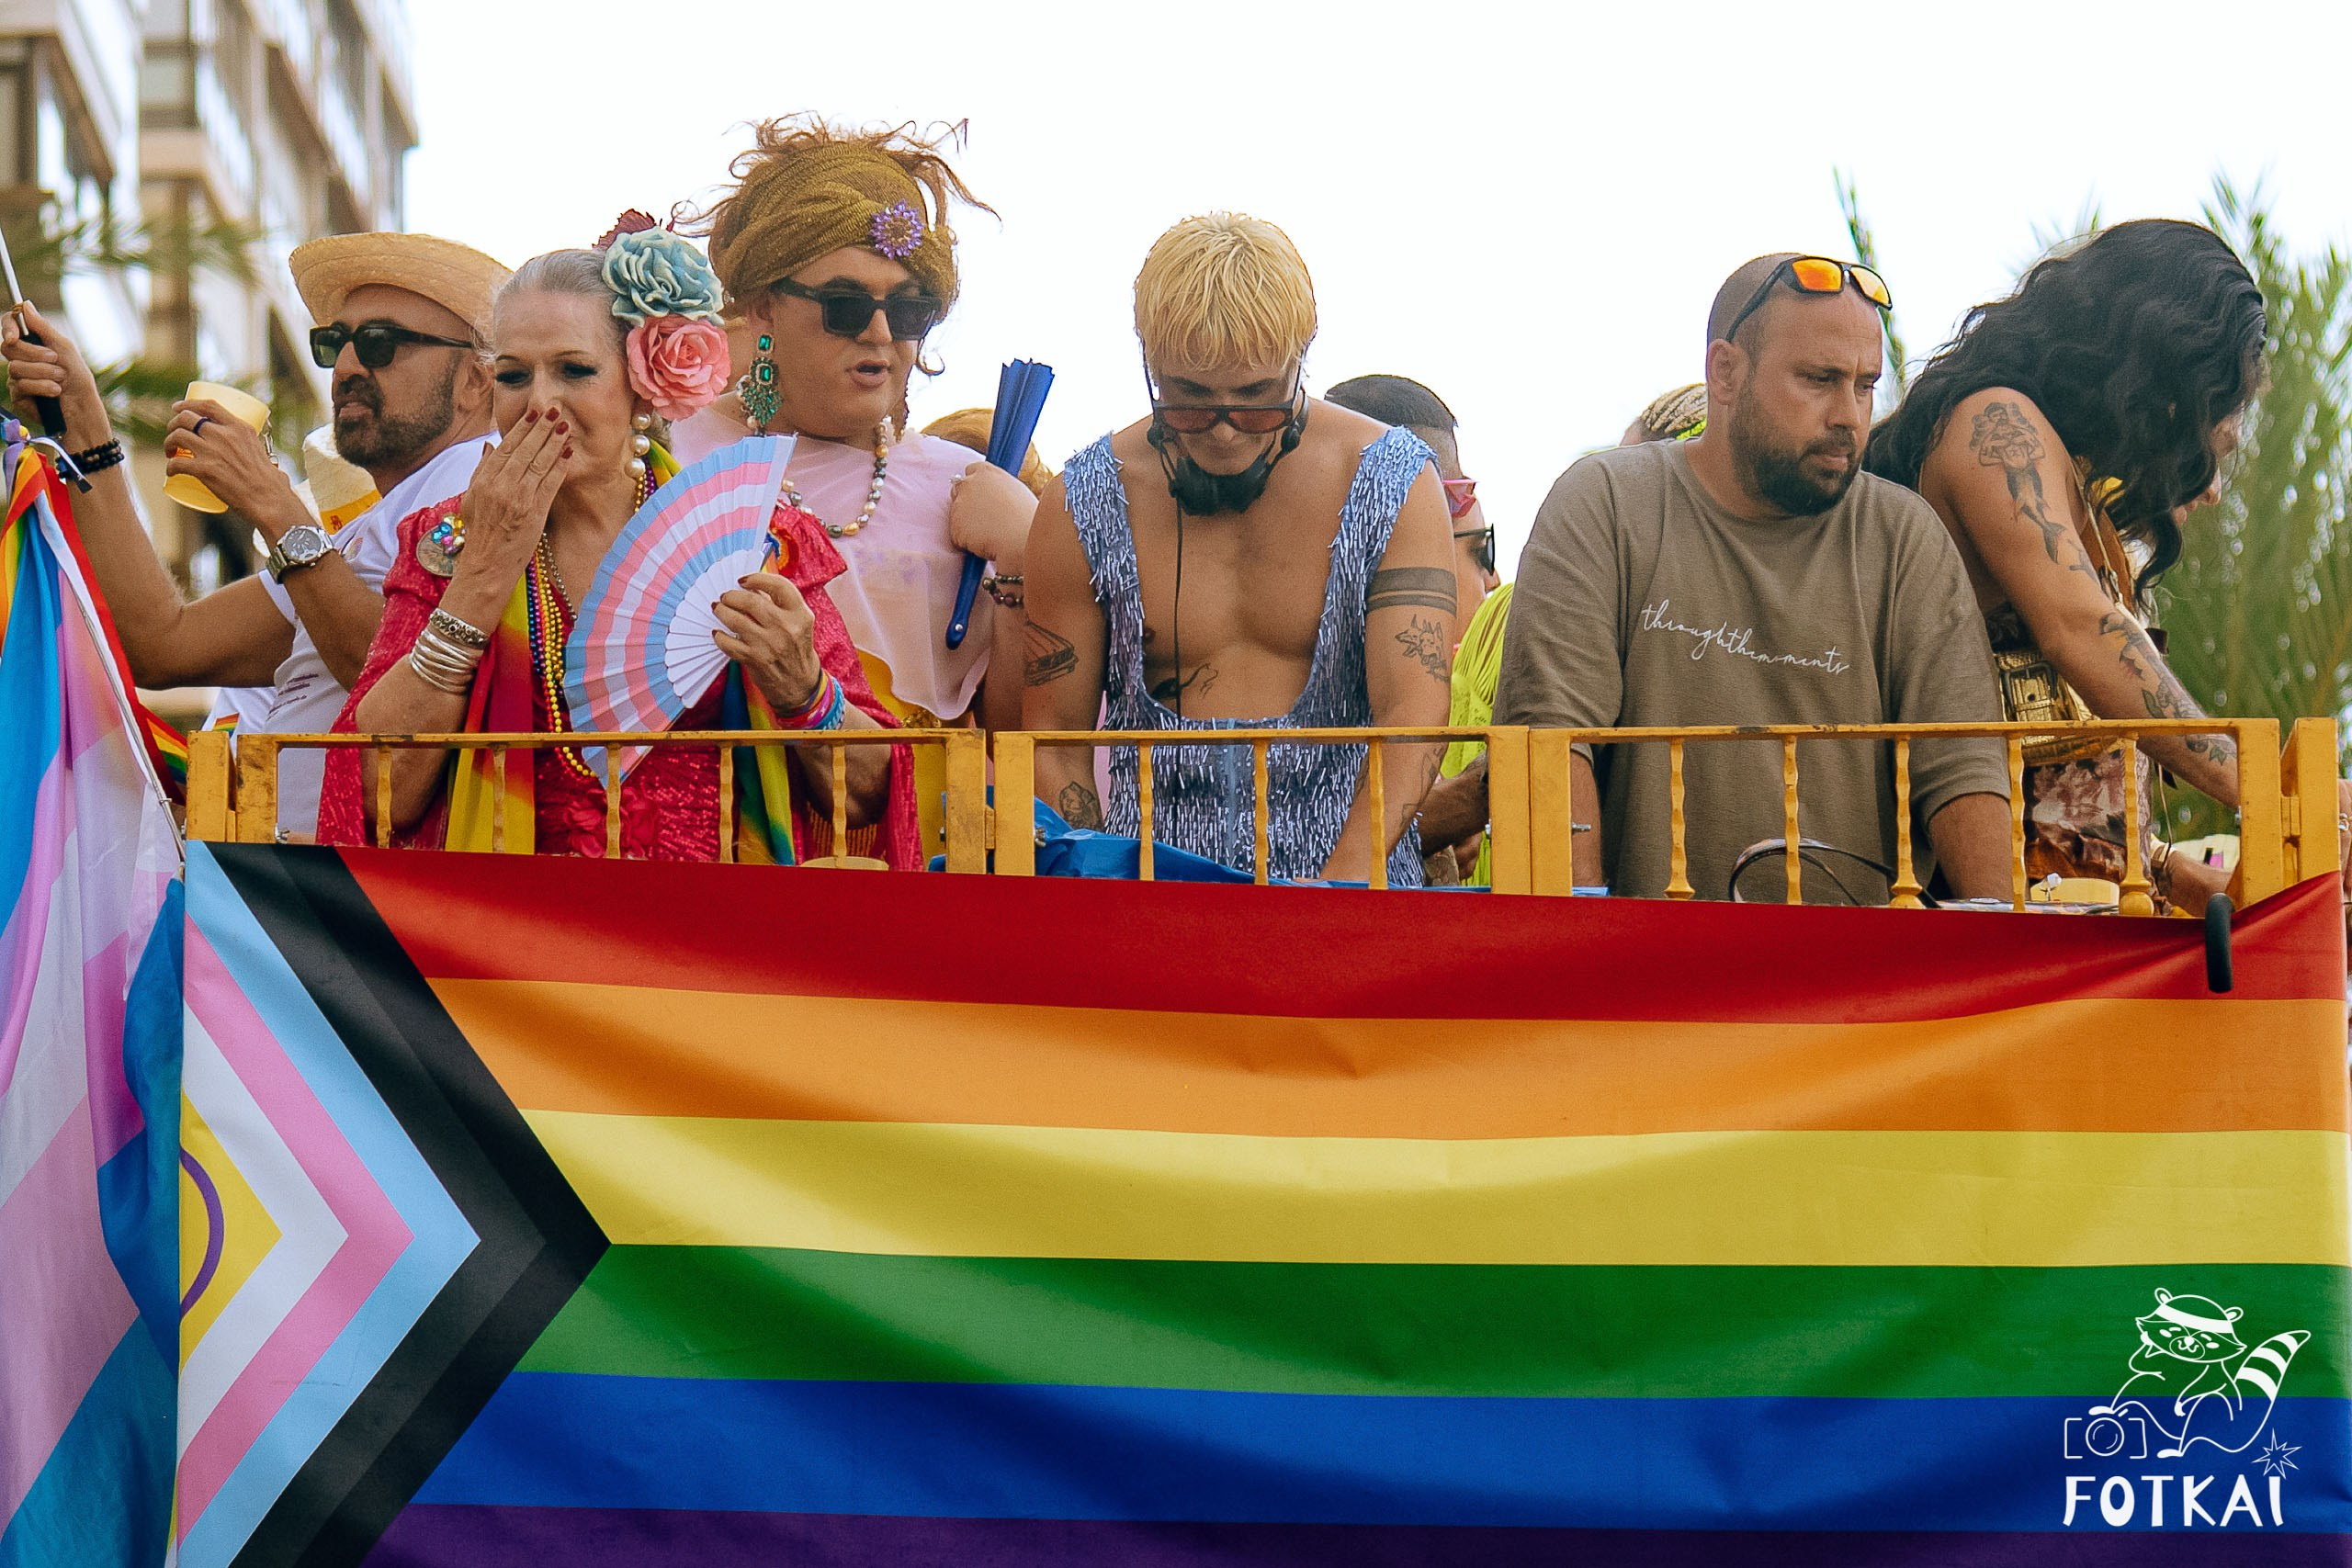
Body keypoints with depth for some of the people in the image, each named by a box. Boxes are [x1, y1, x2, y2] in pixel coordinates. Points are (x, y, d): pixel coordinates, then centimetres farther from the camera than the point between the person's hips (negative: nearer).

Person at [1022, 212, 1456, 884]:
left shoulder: (1396, 484, 2)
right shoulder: (1083, 507, 4)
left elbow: (1413, 715, -7)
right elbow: (1054, 744, 6)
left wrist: (1341, 884, -23)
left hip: (1354, 885, 3)